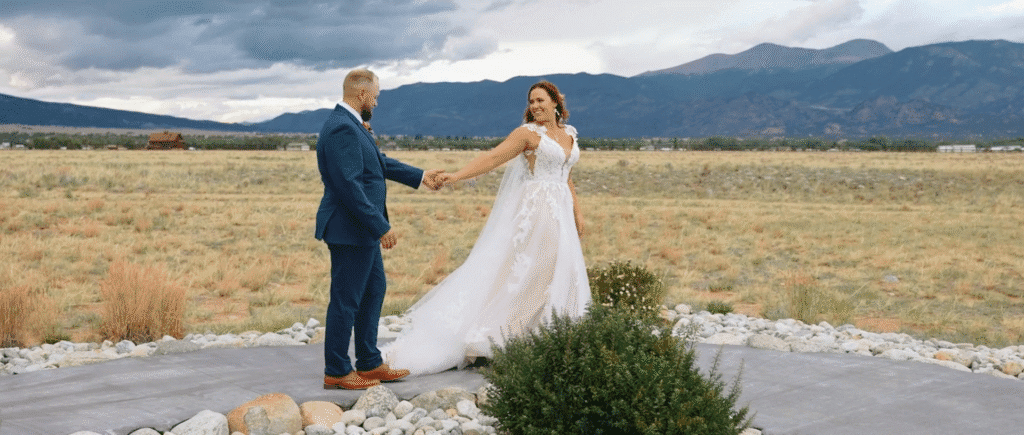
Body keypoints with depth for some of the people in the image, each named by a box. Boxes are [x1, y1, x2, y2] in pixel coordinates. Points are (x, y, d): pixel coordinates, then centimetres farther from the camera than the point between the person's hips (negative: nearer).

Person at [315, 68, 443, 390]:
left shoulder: (351, 126, 12)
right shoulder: (342, 129, -21)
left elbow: (379, 162, 24)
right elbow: (349, 186, -26)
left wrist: (420, 176, 30)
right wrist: (381, 227, -23)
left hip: (362, 230, 11)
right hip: (350, 230, -11)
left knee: (373, 290, 17)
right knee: (346, 300, -2)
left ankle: (369, 364, 26)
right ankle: (336, 372, 10)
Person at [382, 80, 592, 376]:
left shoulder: (569, 135, 15)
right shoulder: (528, 133, -5)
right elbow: (492, 157, -14)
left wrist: (577, 212, 17)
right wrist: (456, 176, -26)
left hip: (560, 212, 7)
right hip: (536, 210, -7)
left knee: (559, 274, 4)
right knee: (529, 272, -10)